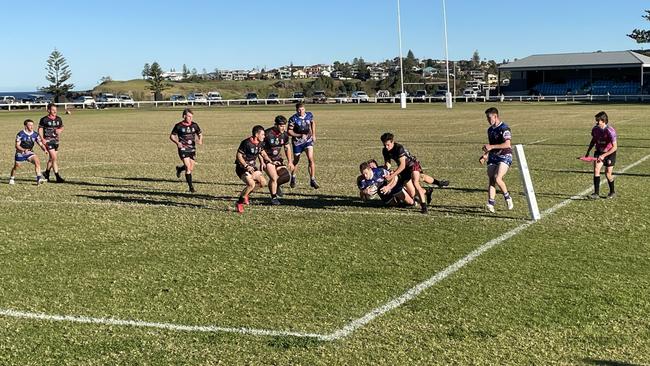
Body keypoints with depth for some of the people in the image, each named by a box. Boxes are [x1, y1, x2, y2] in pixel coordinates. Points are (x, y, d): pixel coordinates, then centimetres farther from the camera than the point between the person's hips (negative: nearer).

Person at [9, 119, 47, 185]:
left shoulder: (35, 134, -6)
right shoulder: (20, 134, -16)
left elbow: (40, 143, -4)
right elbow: (17, 145, -17)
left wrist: (45, 149, -24)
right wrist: (24, 150, -36)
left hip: (29, 152, 2)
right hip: (20, 153, -2)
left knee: (37, 162, -22)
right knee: (16, 167, 8)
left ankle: (39, 178, -24)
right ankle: (12, 179, 36)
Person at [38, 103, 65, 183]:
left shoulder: (58, 119, 9)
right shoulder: (44, 119, -6)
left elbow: (62, 127, 19)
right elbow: (40, 129, -2)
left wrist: (60, 130, -4)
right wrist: (42, 139, -14)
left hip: (56, 140, 6)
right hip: (48, 140, -6)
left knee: (51, 158, 15)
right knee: (54, 158, -14)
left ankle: (46, 173, 36)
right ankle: (57, 177, -14)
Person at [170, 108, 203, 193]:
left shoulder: (194, 125, 2)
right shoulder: (178, 126, -5)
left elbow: (200, 134, 13)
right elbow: (172, 136, 3)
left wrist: (200, 140, -10)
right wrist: (177, 142, -16)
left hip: (192, 149, 4)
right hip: (183, 149, -4)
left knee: (191, 169, 9)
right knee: (188, 168, -15)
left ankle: (179, 168, 42)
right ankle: (191, 187, -8)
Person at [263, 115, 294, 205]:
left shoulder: (284, 134, -3)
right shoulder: (267, 134, -20)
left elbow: (287, 148, 10)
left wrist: (290, 162, 2)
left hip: (278, 159, 5)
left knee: (287, 176, -11)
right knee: (273, 178, -20)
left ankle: (276, 185, 21)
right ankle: (274, 198, 0)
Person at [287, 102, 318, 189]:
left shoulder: (309, 115, -6)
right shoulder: (293, 119, -18)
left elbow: (313, 123, 16)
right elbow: (289, 132, -15)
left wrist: (313, 134, 11)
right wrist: (300, 135, -27)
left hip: (308, 140, 2)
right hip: (297, 142, -2)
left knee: (311, 159, -15)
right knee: (296, 160, 13)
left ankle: (312, 180, -9)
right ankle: (293, 179, 36)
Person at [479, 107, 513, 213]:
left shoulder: (504, 128, -12)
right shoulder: (490, 130, 15)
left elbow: (507, 144, -22)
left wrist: (491, 147, -22)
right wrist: (484, 156, 12)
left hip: (504, 157, -7)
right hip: (493, 157, 8)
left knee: (497, 178, -21)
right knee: (491, 180, -4)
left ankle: (507, 197, 2)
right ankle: (491, 204, -6)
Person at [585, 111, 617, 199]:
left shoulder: (610, 131, -26)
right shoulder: (595, 129, -8)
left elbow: (614, 147, -28)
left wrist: (603, 155, -33)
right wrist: (588, 151, 8)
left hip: (610, 153, -4)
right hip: (599, 152, 4)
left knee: (608, 174, 2)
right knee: (596, 169, -14)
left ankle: (612, 192, 27)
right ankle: (596, 193, -14)